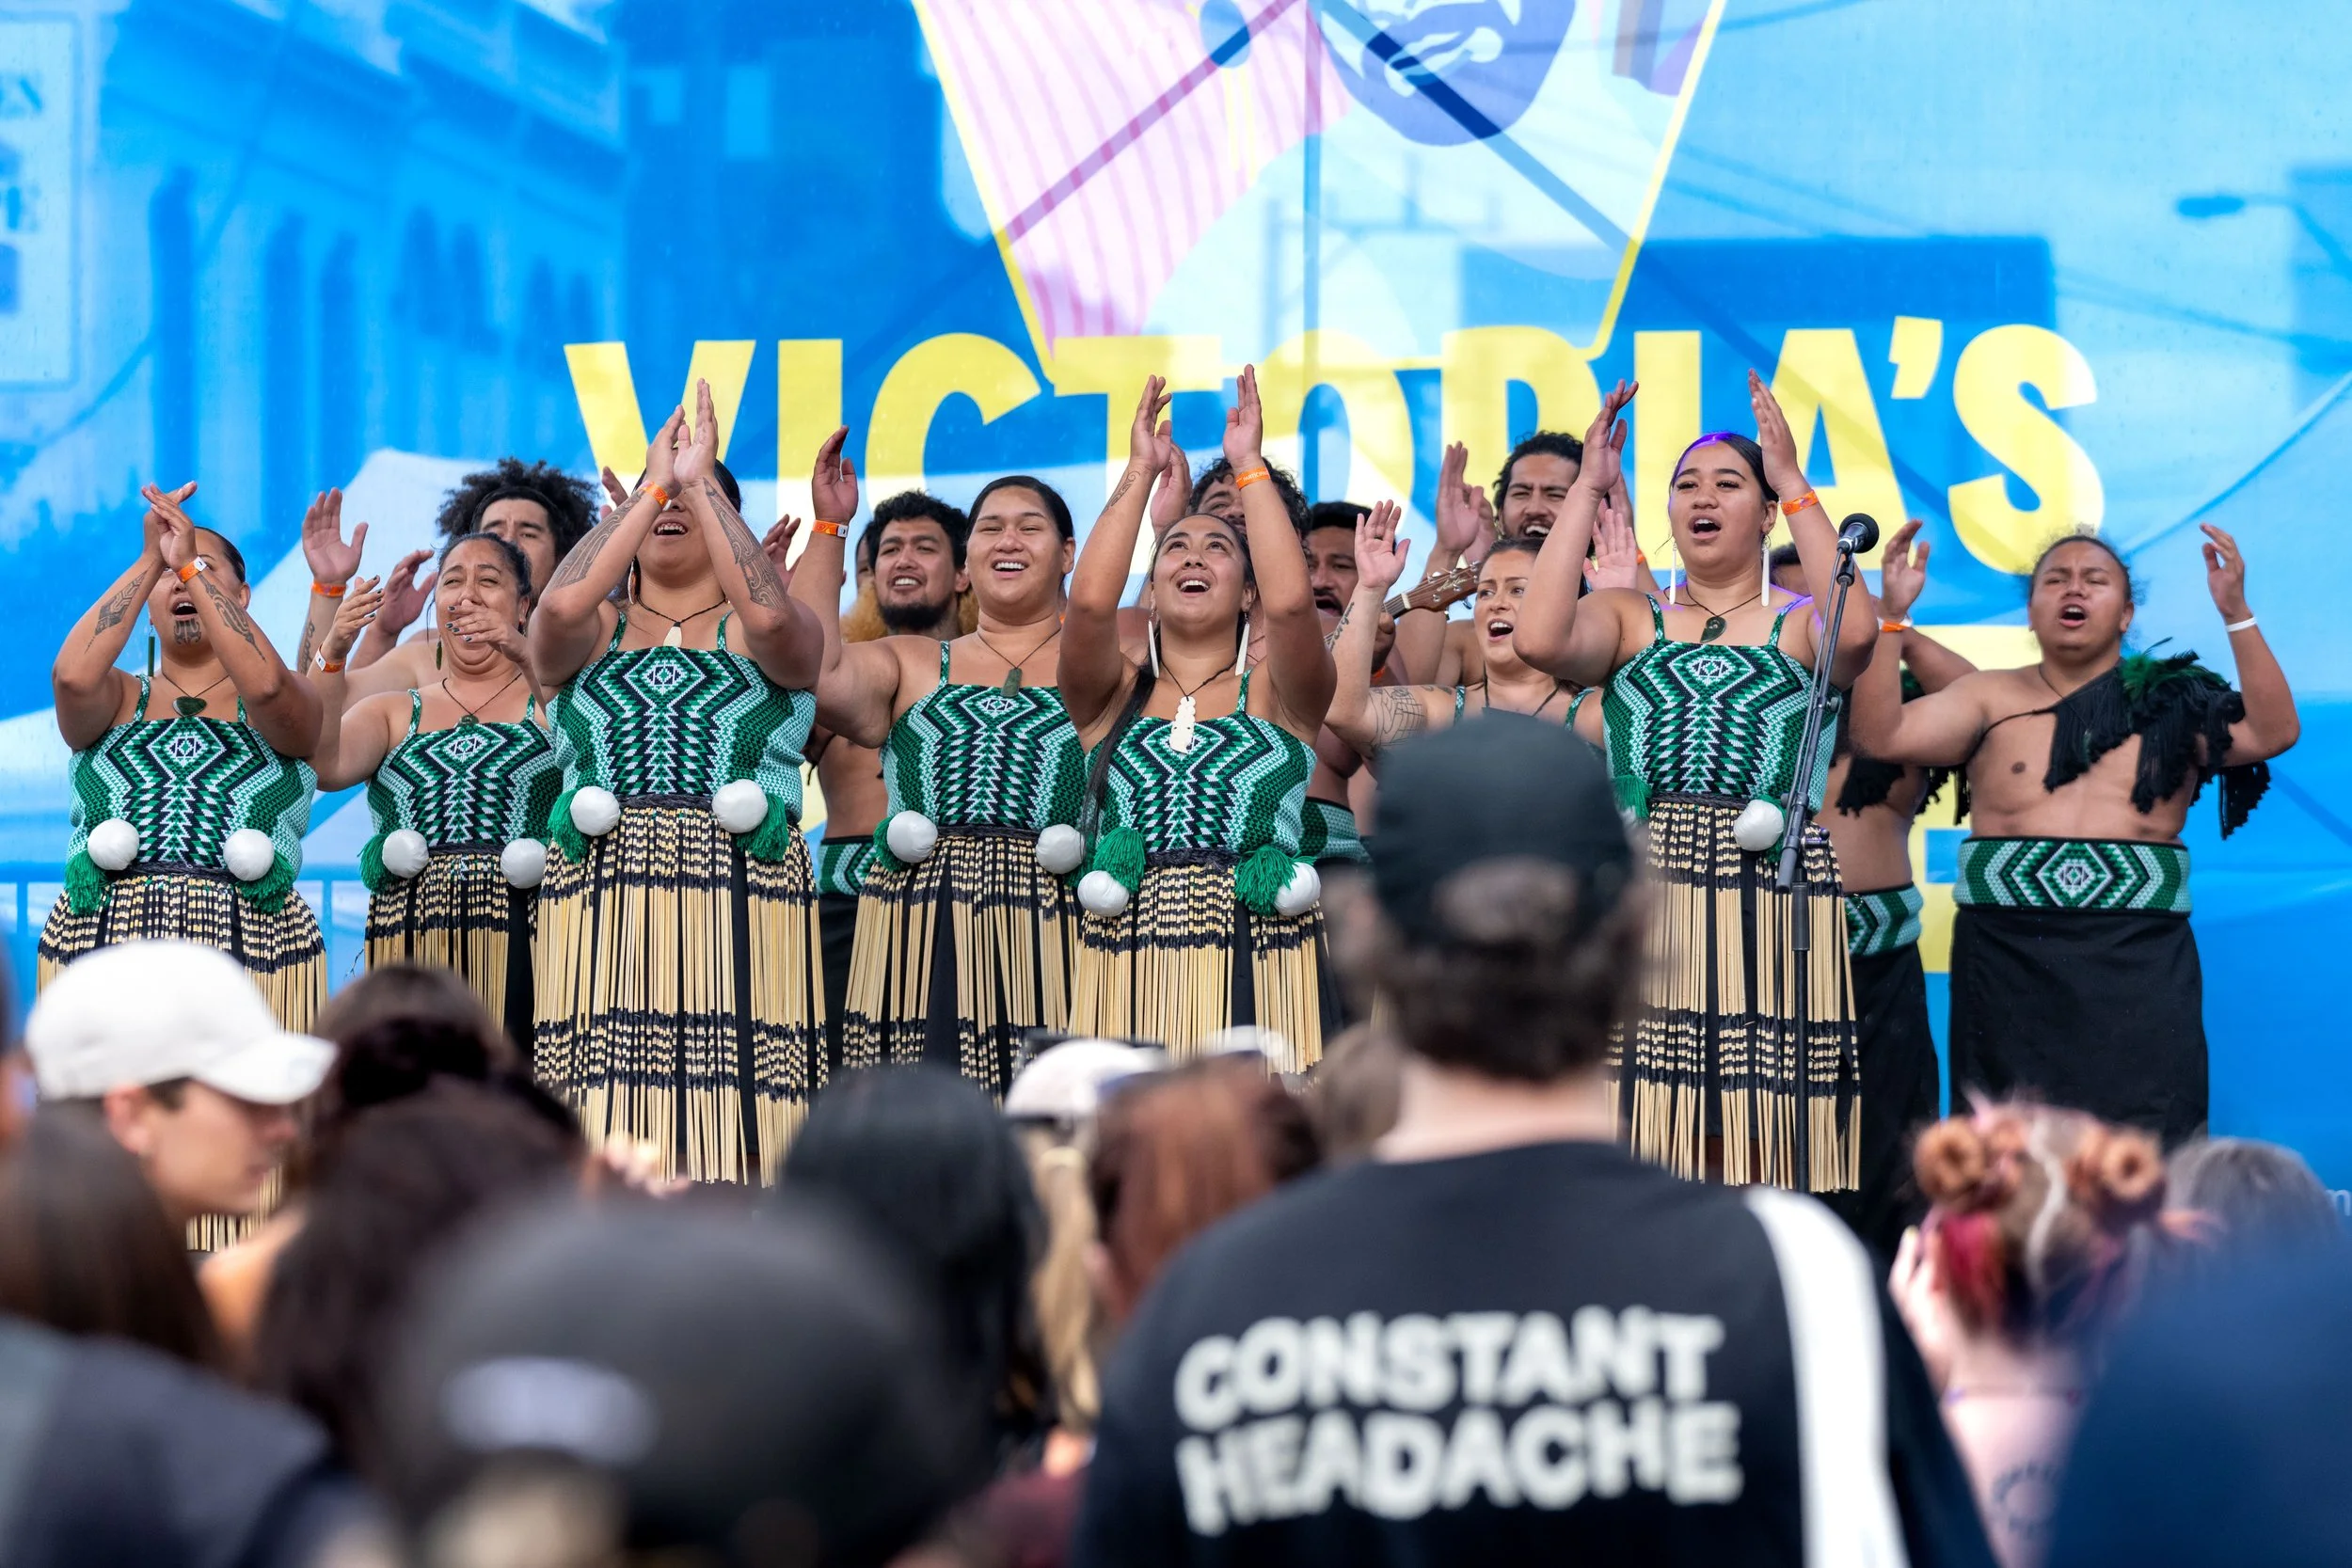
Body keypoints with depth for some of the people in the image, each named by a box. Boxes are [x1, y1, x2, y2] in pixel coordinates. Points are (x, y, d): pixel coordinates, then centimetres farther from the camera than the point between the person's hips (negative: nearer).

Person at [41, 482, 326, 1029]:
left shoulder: (288, 704, 10)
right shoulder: (118, 698, 14)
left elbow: (264, 684, -14)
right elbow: (73, 676, -9)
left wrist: (190, 563, -9)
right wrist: (151, 558, -5)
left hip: (251, 944, -1)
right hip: (104, 942, 1)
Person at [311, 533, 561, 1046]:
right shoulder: (394, 713, 19)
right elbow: (325, 766, 0)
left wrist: (525, 657, -23)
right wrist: (332, 654, -13)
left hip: (521, 941, -2)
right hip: (411, 940, 2)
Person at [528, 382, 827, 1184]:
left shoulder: (757, 636, 11)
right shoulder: (592, 633, 15)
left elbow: (770, 612, -14)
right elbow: (561, 605, -10)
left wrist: (699, 480, -7)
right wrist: (653, 484, -3)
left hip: (741, 905, -1)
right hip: (602, 901, 1)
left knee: (732, 1140, -8)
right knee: (607, 1143, -7)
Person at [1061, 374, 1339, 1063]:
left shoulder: (1276, 694, 11)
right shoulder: (1114, 697, 15)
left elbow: (1289, 603, -9)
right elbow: (1089, 601, -4)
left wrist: (1249, 466, -1)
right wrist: (1140, 471, 2)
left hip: (1257, 960, -1)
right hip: (1129, 970, 1)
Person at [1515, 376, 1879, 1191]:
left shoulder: (1799, 627, 9)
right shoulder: (1631, 619, 13)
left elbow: (1855, 632, -16)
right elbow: (1538, 639, -8)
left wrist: (1793, 484, -11)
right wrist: (1588, 488, -4)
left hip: (1771, 891, -1)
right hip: (1646, 887, 1)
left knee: (1755, 1152, -3)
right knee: (1645, 1147, -2)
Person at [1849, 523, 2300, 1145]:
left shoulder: (2172, 703, 8)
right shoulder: (1991, 697, 10)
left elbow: (2274, 732, -6)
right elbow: (1880, 734, -1)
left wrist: (2236, 615, -14)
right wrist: (1891, 616, -9)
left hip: (2139, 960, -1)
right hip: (2007, 959, 1)